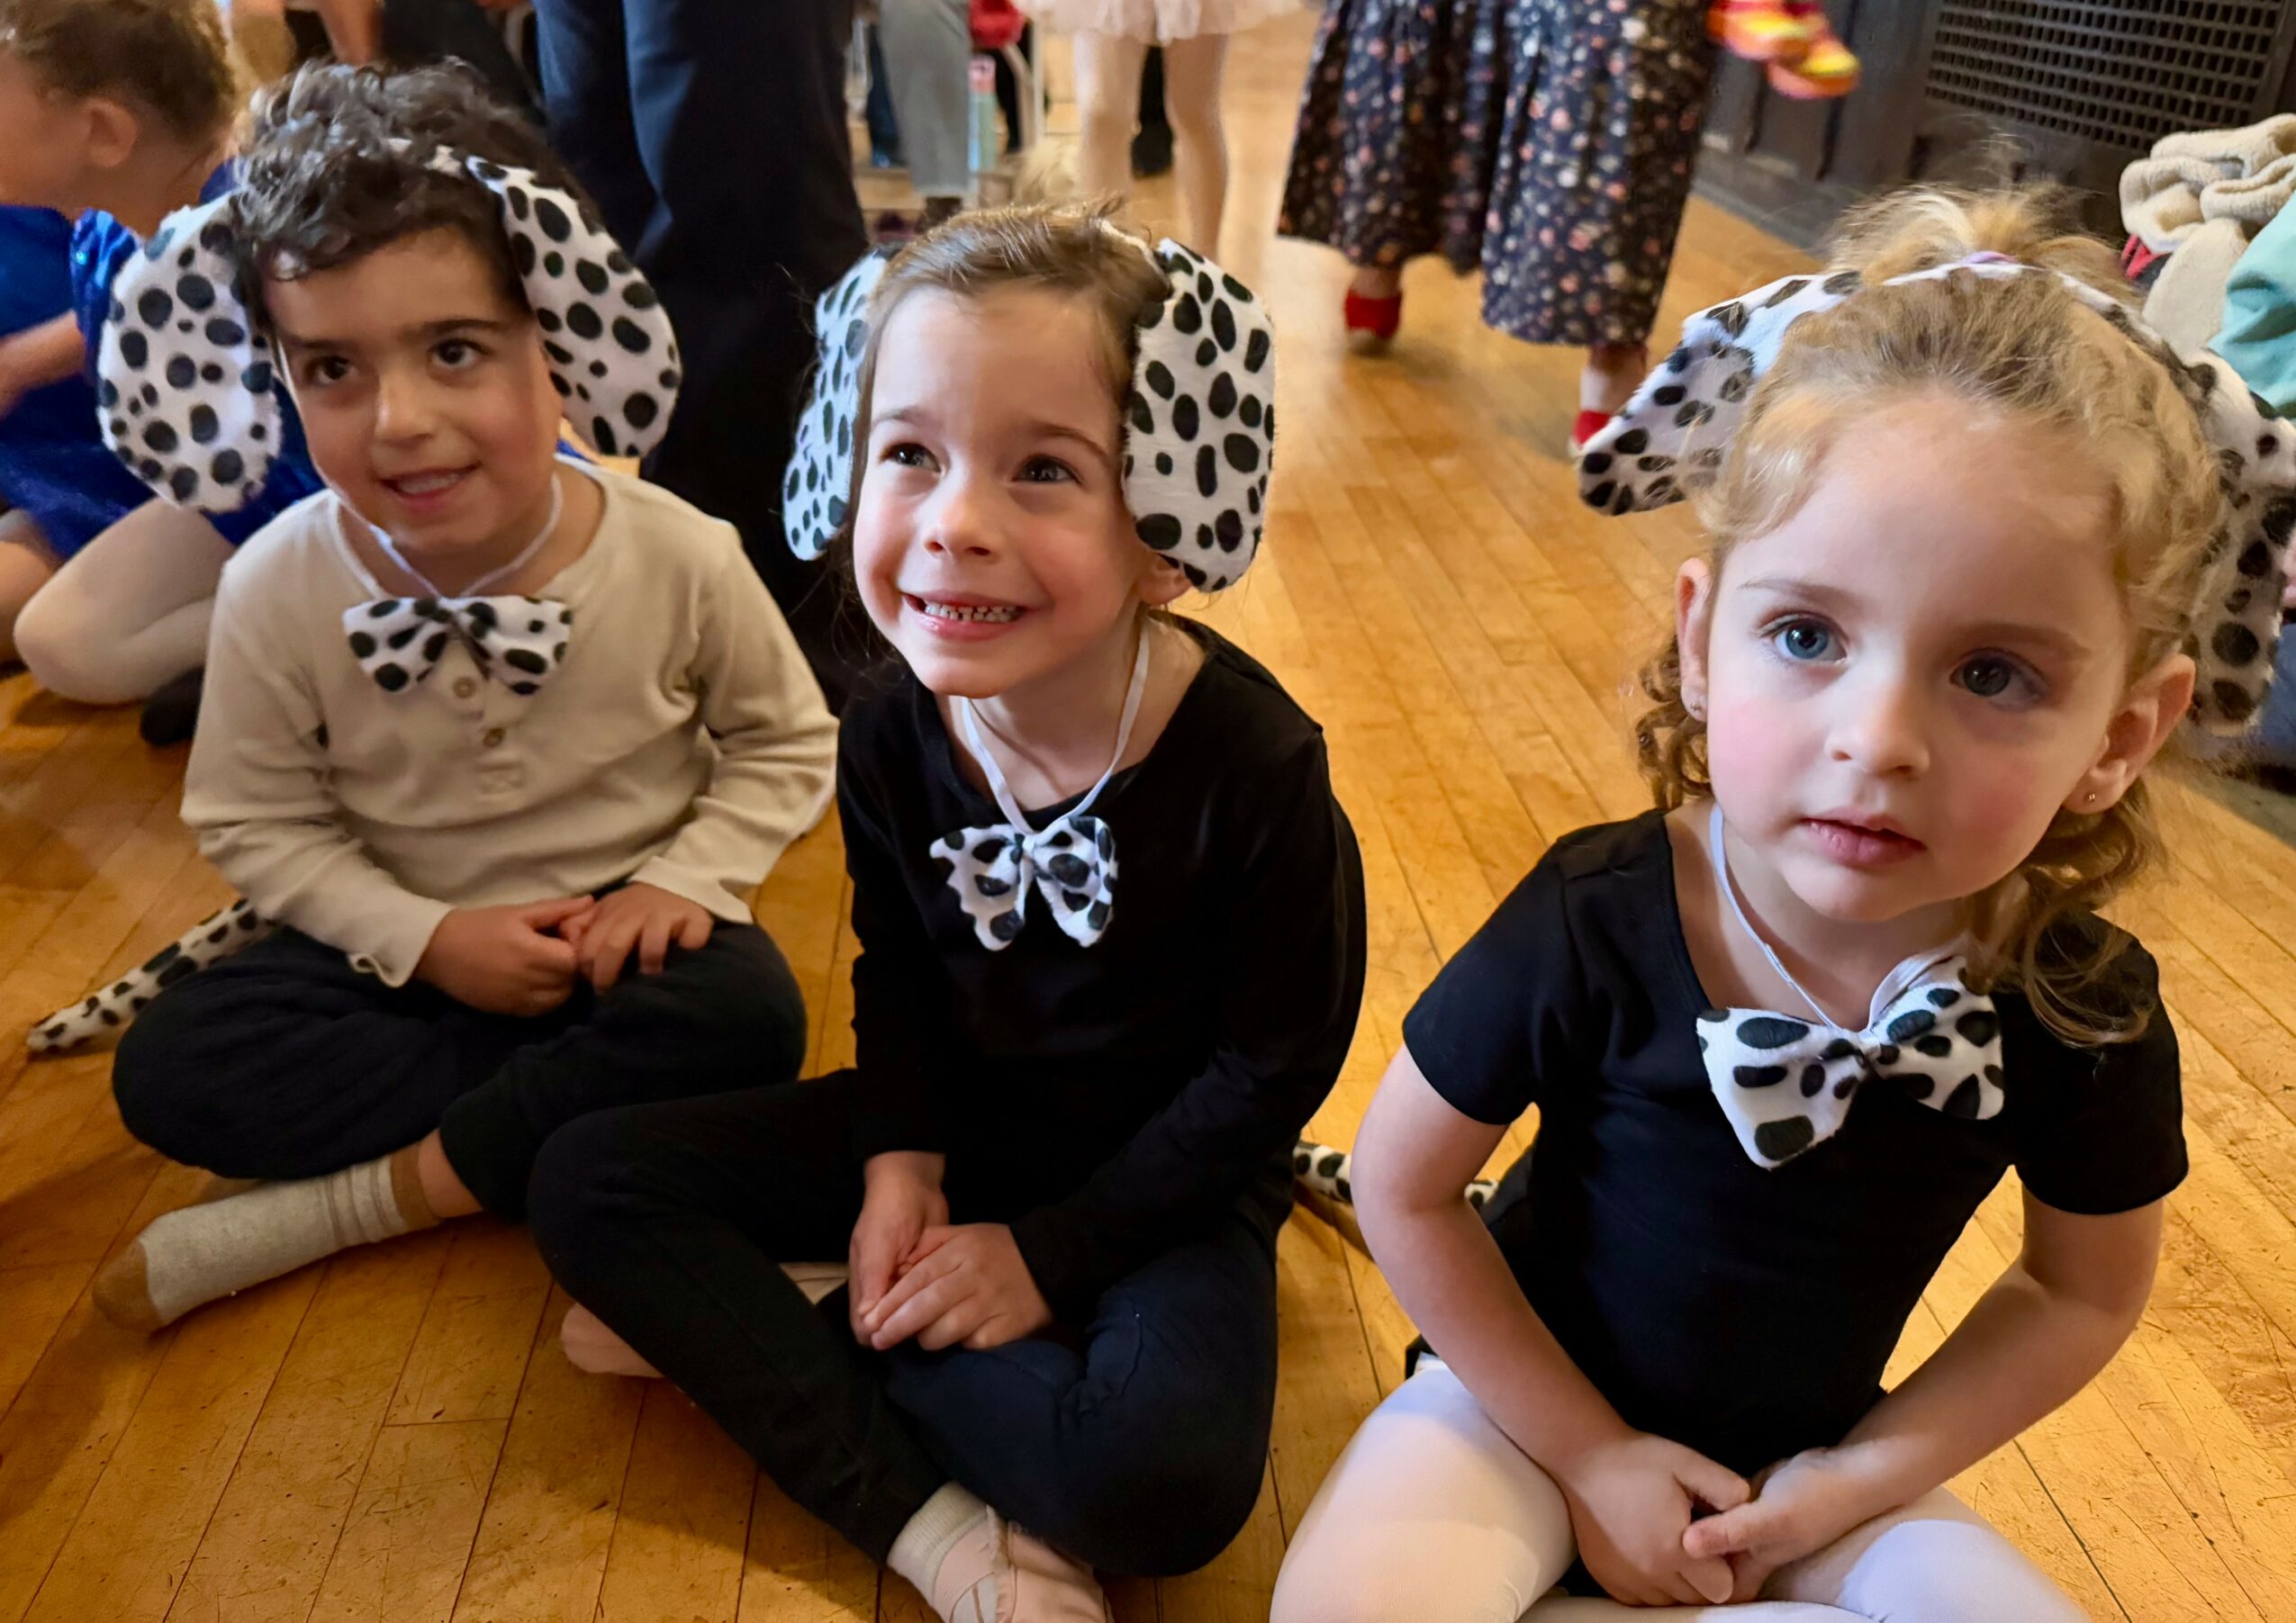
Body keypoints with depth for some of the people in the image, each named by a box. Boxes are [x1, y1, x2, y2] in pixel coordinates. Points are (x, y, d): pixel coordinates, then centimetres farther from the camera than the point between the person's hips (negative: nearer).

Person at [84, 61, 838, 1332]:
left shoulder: (680, 558, -19)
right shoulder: (278, 591, -14)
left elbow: (786, 744, -4)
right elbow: (254, 822, -3)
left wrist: (683, 880, -20)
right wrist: (426, 938, -18)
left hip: (622, 935, -1)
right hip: (404, 946, 2)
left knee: (745, 1016, -31)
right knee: (169, 1069, -17)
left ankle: (389, 1189, -16)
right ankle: (587, 1109, -16)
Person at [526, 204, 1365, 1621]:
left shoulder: (1254, 763, -26)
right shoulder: (894, 736, -12)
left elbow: (1270, 1069, -17)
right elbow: (897, 968, 4)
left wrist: (1047, 1258, -16)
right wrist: (900, 1157, -12)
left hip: (1163, 1178, -4)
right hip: (954, 1136, 5)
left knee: (1167, 1474, -33)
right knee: (588, 1181, -7)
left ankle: (752, 1327, -10)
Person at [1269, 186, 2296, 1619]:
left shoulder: (2086, 1014, -19)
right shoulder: (1594, 926, -27)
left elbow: (2086, 1291, 0)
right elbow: (1403, 1186, -15)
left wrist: (1865, 1473, -7)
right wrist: (1586, 1449, -11)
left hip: (1811, 1454, 4)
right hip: (1540, 1396, -3)